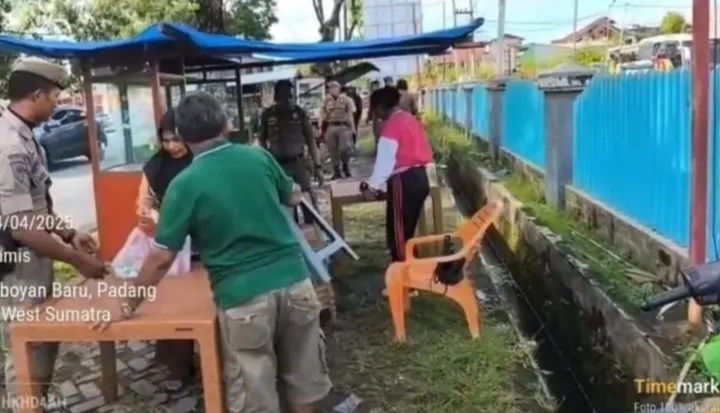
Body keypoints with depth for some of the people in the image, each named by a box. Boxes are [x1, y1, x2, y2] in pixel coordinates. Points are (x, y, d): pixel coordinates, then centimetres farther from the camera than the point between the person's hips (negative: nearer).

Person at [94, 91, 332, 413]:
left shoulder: (185, 184, -9)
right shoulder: (259, 157, 2)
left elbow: (161, 258, -6)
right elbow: (293, 196, 20)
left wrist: (127, 305, 7)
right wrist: (296, 190, 44)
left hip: (243, 297, -4)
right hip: (294, 281, 4)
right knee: (303, 378, 22)